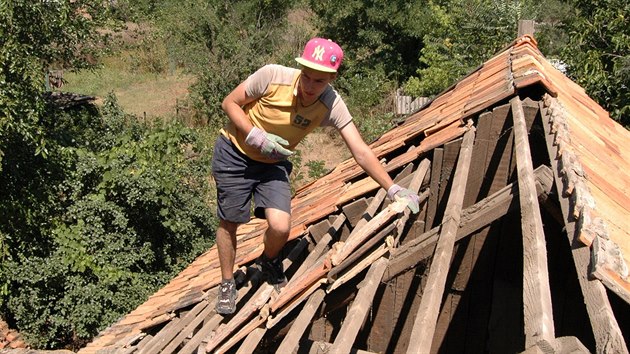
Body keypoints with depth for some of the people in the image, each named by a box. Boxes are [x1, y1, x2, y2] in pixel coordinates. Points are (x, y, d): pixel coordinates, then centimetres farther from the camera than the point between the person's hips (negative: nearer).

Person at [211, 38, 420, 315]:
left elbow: (361, 152, -21)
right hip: (234, 154, -1)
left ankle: (269, 261, 23)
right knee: (229, 223, 5)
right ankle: (227, 284, 31)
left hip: (273, 164, 2)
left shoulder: (332, 106, -21)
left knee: (280, 227, -15)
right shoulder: (273, 76, -27)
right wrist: (256, 136, -27)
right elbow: (229, 103, -14)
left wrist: (393, 189, -29)